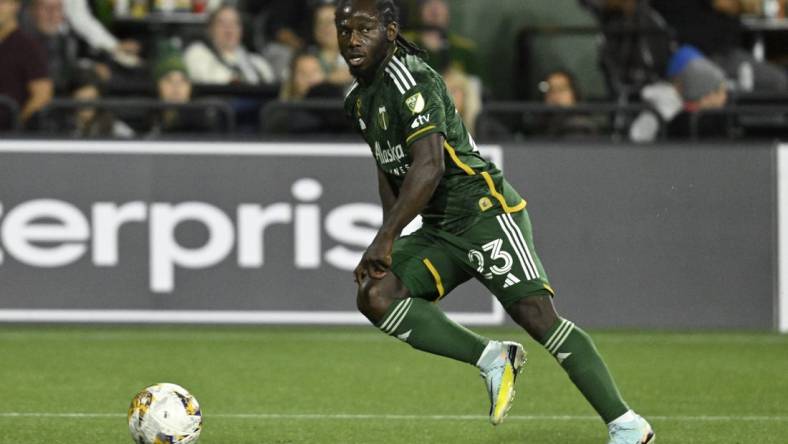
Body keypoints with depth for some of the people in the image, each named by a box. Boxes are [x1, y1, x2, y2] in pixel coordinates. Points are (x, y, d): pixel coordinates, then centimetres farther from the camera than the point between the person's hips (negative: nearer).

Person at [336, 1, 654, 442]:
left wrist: (385, 238, -27)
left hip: (485, 209, -9)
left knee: (537, 315, -19)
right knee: (375, 297, -12)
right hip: (439, 228, 9)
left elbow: (429, 167, -25)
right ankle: (492, 359, -5)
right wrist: (388, 244, 15)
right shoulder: (360, 99, 14)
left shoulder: (410, 80, -16)